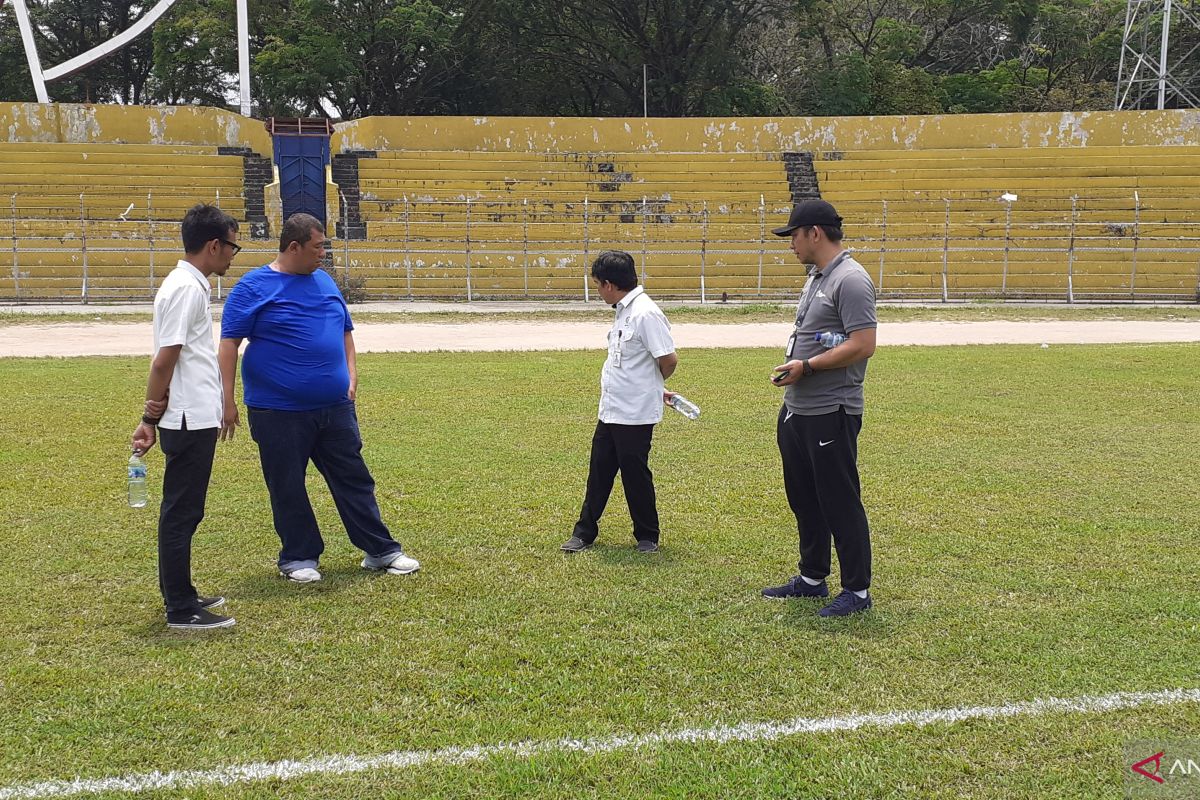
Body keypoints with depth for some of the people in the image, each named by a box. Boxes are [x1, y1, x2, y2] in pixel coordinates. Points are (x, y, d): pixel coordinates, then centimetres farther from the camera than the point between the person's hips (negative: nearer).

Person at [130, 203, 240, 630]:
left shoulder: (188, 285, 15)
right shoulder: (186, 289, -16)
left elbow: (167, 359, 17)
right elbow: (164, 360, -18)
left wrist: (153, 418, 17)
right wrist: (151, 417, -13)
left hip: (195, 419, 10)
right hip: (190, 420, -10)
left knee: (183, 511, 16)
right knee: (181, 512, -3)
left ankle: (182, 596, 26)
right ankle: (181, 610, 3)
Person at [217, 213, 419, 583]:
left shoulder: (324, 281, 11)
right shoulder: (253, 287, -7)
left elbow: (345, 330, 22)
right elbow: (229, 343, -9)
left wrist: (351, 373, 9)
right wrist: (227, 400, -13)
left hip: (334, 406, 5)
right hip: (279, 411, -5)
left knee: (354, 479, 9)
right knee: (288, 489, 5)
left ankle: (381, 551, 17)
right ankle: (299, 557, 19)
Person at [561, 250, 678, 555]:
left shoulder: (645, 314, -20)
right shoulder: (624, 310, 10)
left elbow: (669, 360, -21)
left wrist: (649, 386, -3)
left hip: (635, 414, -9)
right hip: (610, 410, 9)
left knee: (635, 473, 4)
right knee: (599, 470, 15)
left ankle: (647, 536, 20)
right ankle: (585, 532, 26)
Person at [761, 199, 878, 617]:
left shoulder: (850, 280, -16)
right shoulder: (816, 277, 15)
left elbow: (863, 345, -23)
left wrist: (807, 366, -20)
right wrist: (791, 369, 8)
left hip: (831, 414, -10)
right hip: (796, 410, 10)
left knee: (840, 504, -3)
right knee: (804, 500, 18)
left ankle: (857, 591, 7)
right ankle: (812, 579, 31)